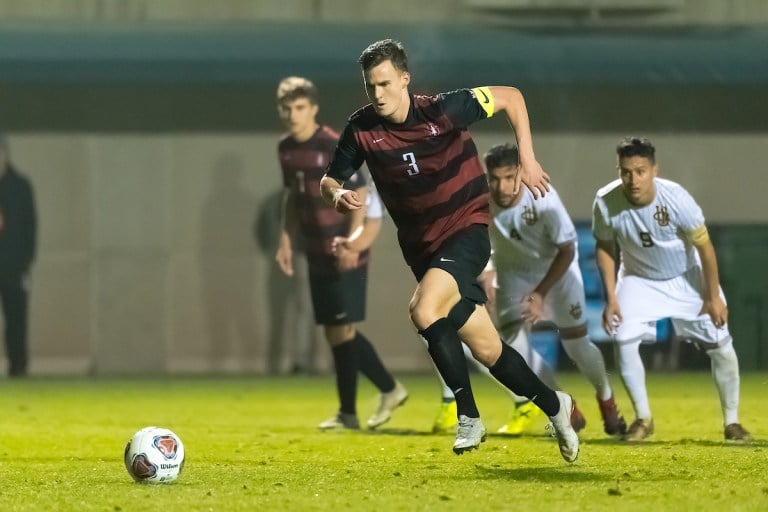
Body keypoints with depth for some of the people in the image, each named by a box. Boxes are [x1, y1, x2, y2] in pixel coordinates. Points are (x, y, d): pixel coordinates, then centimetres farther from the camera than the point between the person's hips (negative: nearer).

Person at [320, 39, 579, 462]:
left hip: (466, 227, -5)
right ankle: (553, 406, 27)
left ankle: (468, 417, -14)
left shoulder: (443, 110, -16)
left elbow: (511, 97, -4)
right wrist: (338, 195, -19)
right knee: (486, 350, 5)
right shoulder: (361, 129, -7)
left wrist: (527, 159, -8)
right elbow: (329, 179, 4)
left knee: (424, 311, -29)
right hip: (421, 246, 5)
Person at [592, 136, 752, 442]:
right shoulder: (606, 203, -26)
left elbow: (704, 247, -20)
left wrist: (713, 297, -14)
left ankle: (732, 422, 14)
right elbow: (605, 248, -7)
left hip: (686, 277, -1)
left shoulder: (676, 198, -32)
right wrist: (610, 298, -10)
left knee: (720, 344, -3)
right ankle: (643, 419, 3)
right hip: (639, 279, 1)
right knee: (624, 341, -16)